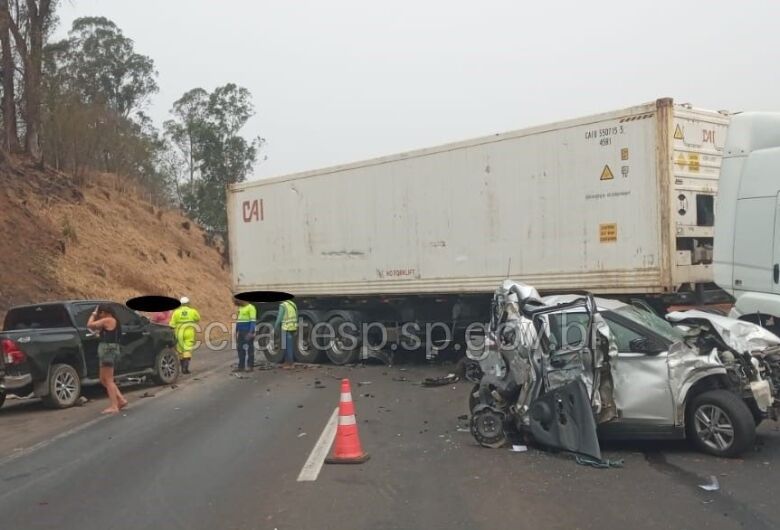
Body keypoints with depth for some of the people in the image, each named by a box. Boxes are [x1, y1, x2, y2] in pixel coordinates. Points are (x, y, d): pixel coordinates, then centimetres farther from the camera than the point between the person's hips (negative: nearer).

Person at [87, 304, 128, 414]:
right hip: (108, 350, 10)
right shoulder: (113, 321, 17)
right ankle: (121, 400, 14)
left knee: (108, 380, -6)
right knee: (104, 379, 15)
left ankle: (114, 406, -6)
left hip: (108, 350, -10)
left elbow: (90, 325, -12)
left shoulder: (108, 320, -13)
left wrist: (93, 314, 0)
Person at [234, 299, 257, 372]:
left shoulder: (251, 307, -10)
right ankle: (241, 366, 10)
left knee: (250, 349, -3)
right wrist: (236, 332, 20)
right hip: (241, 333, 8)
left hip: (248, 332, -8)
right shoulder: (240, 308, 17)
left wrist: (251, 333, -24)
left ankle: (251, 367, 1)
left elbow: (253, 321, -17)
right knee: (240, 349, 6)